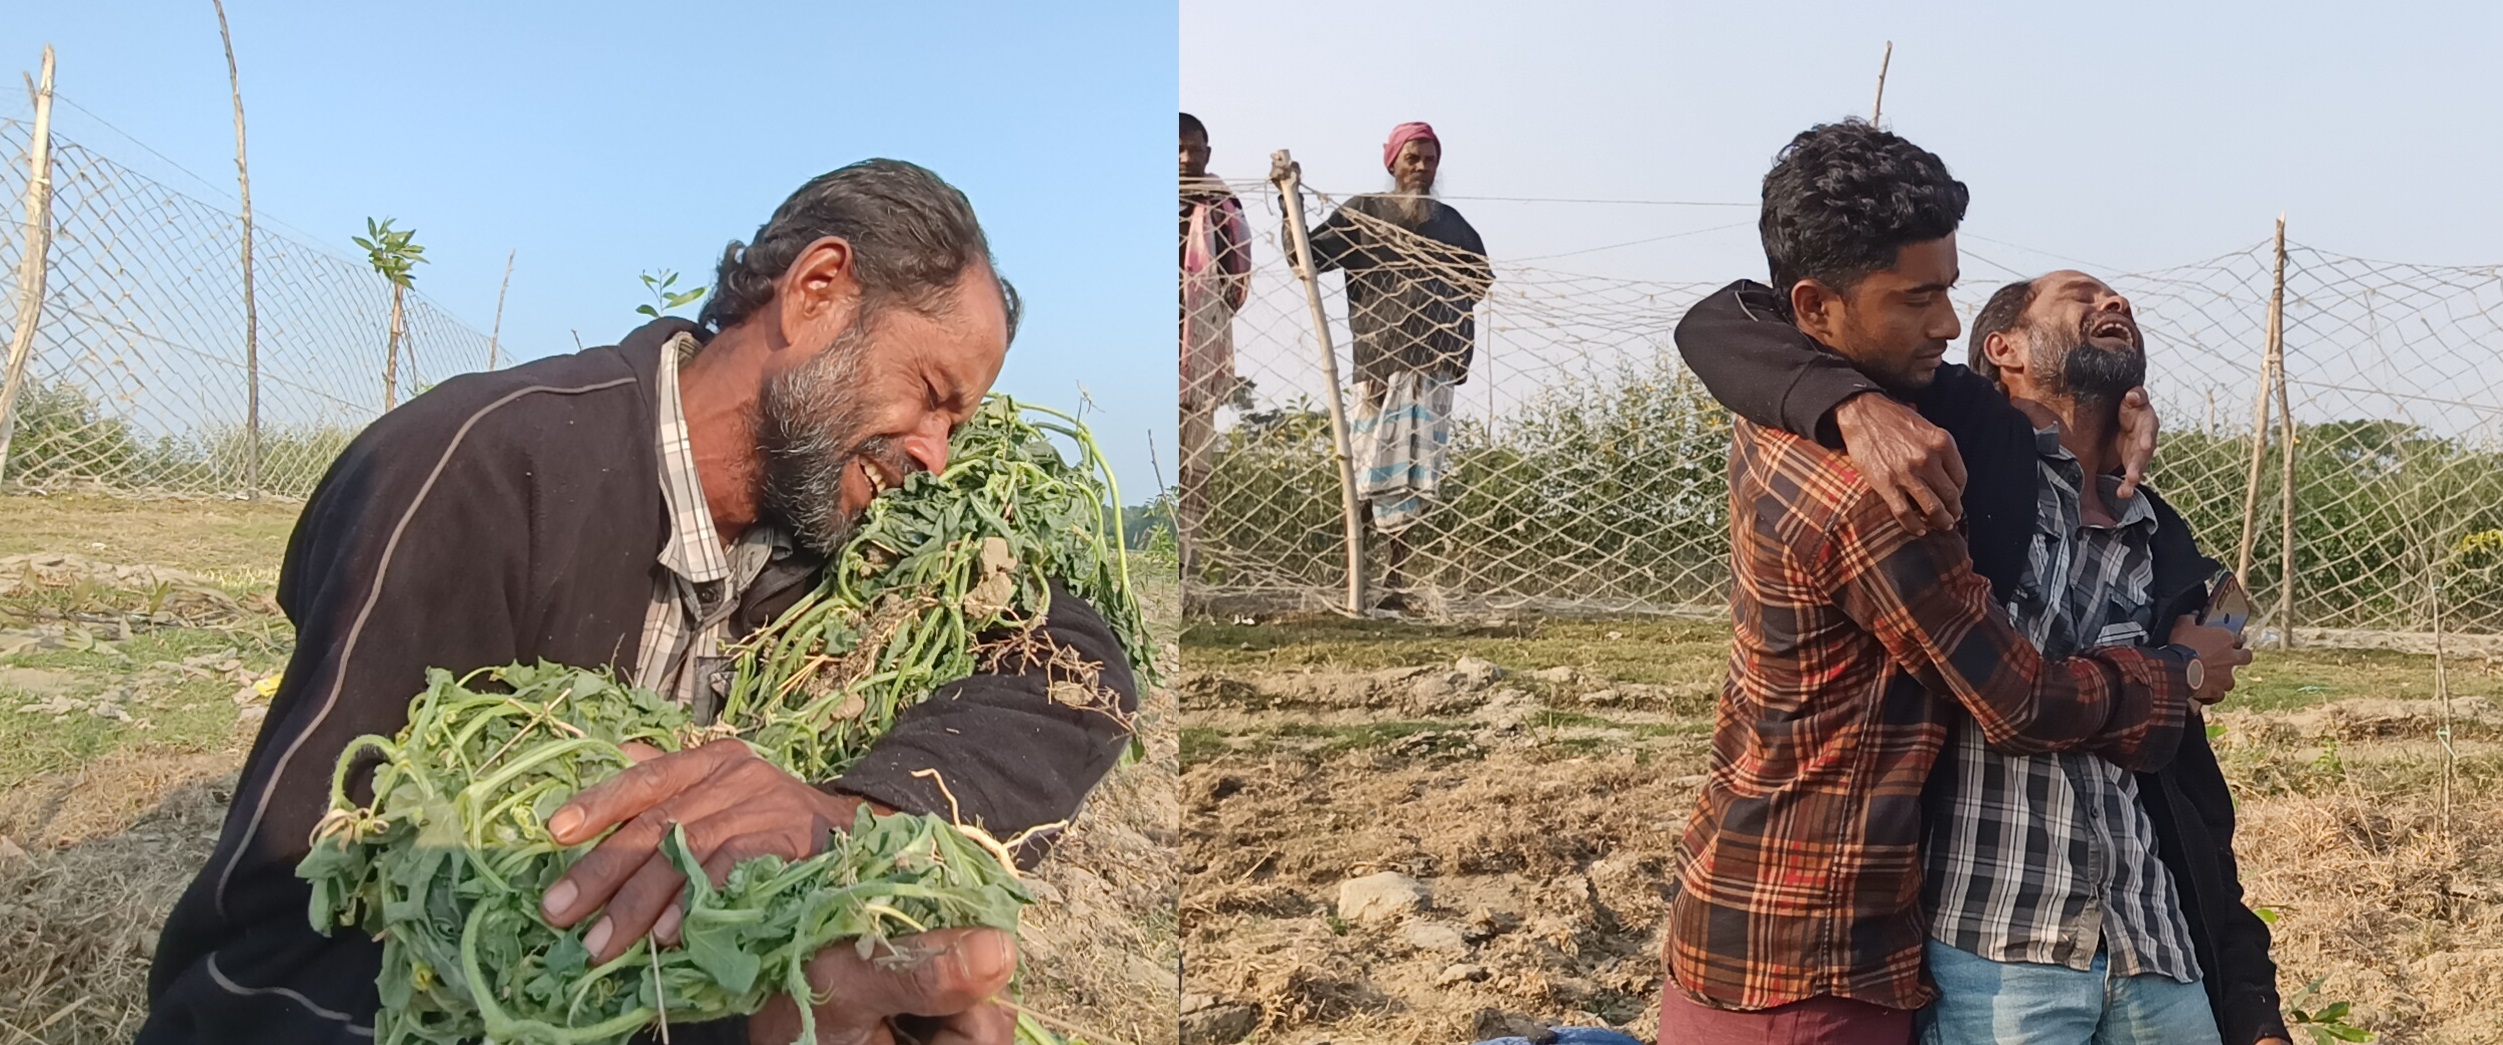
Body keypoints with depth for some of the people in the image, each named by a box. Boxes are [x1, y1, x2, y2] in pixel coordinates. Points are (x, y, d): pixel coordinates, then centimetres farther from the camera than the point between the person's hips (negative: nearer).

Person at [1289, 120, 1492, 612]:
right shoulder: (1362, 213, 4)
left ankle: (1395, 582, 12)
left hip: (1435, 367, 5)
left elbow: (1481, 278, 30)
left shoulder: (1449, 222, 17)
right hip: (1381, 363, -5)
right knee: (1377, 476, -9)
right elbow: (1307, 258, -5)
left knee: (1410, 479, 6)